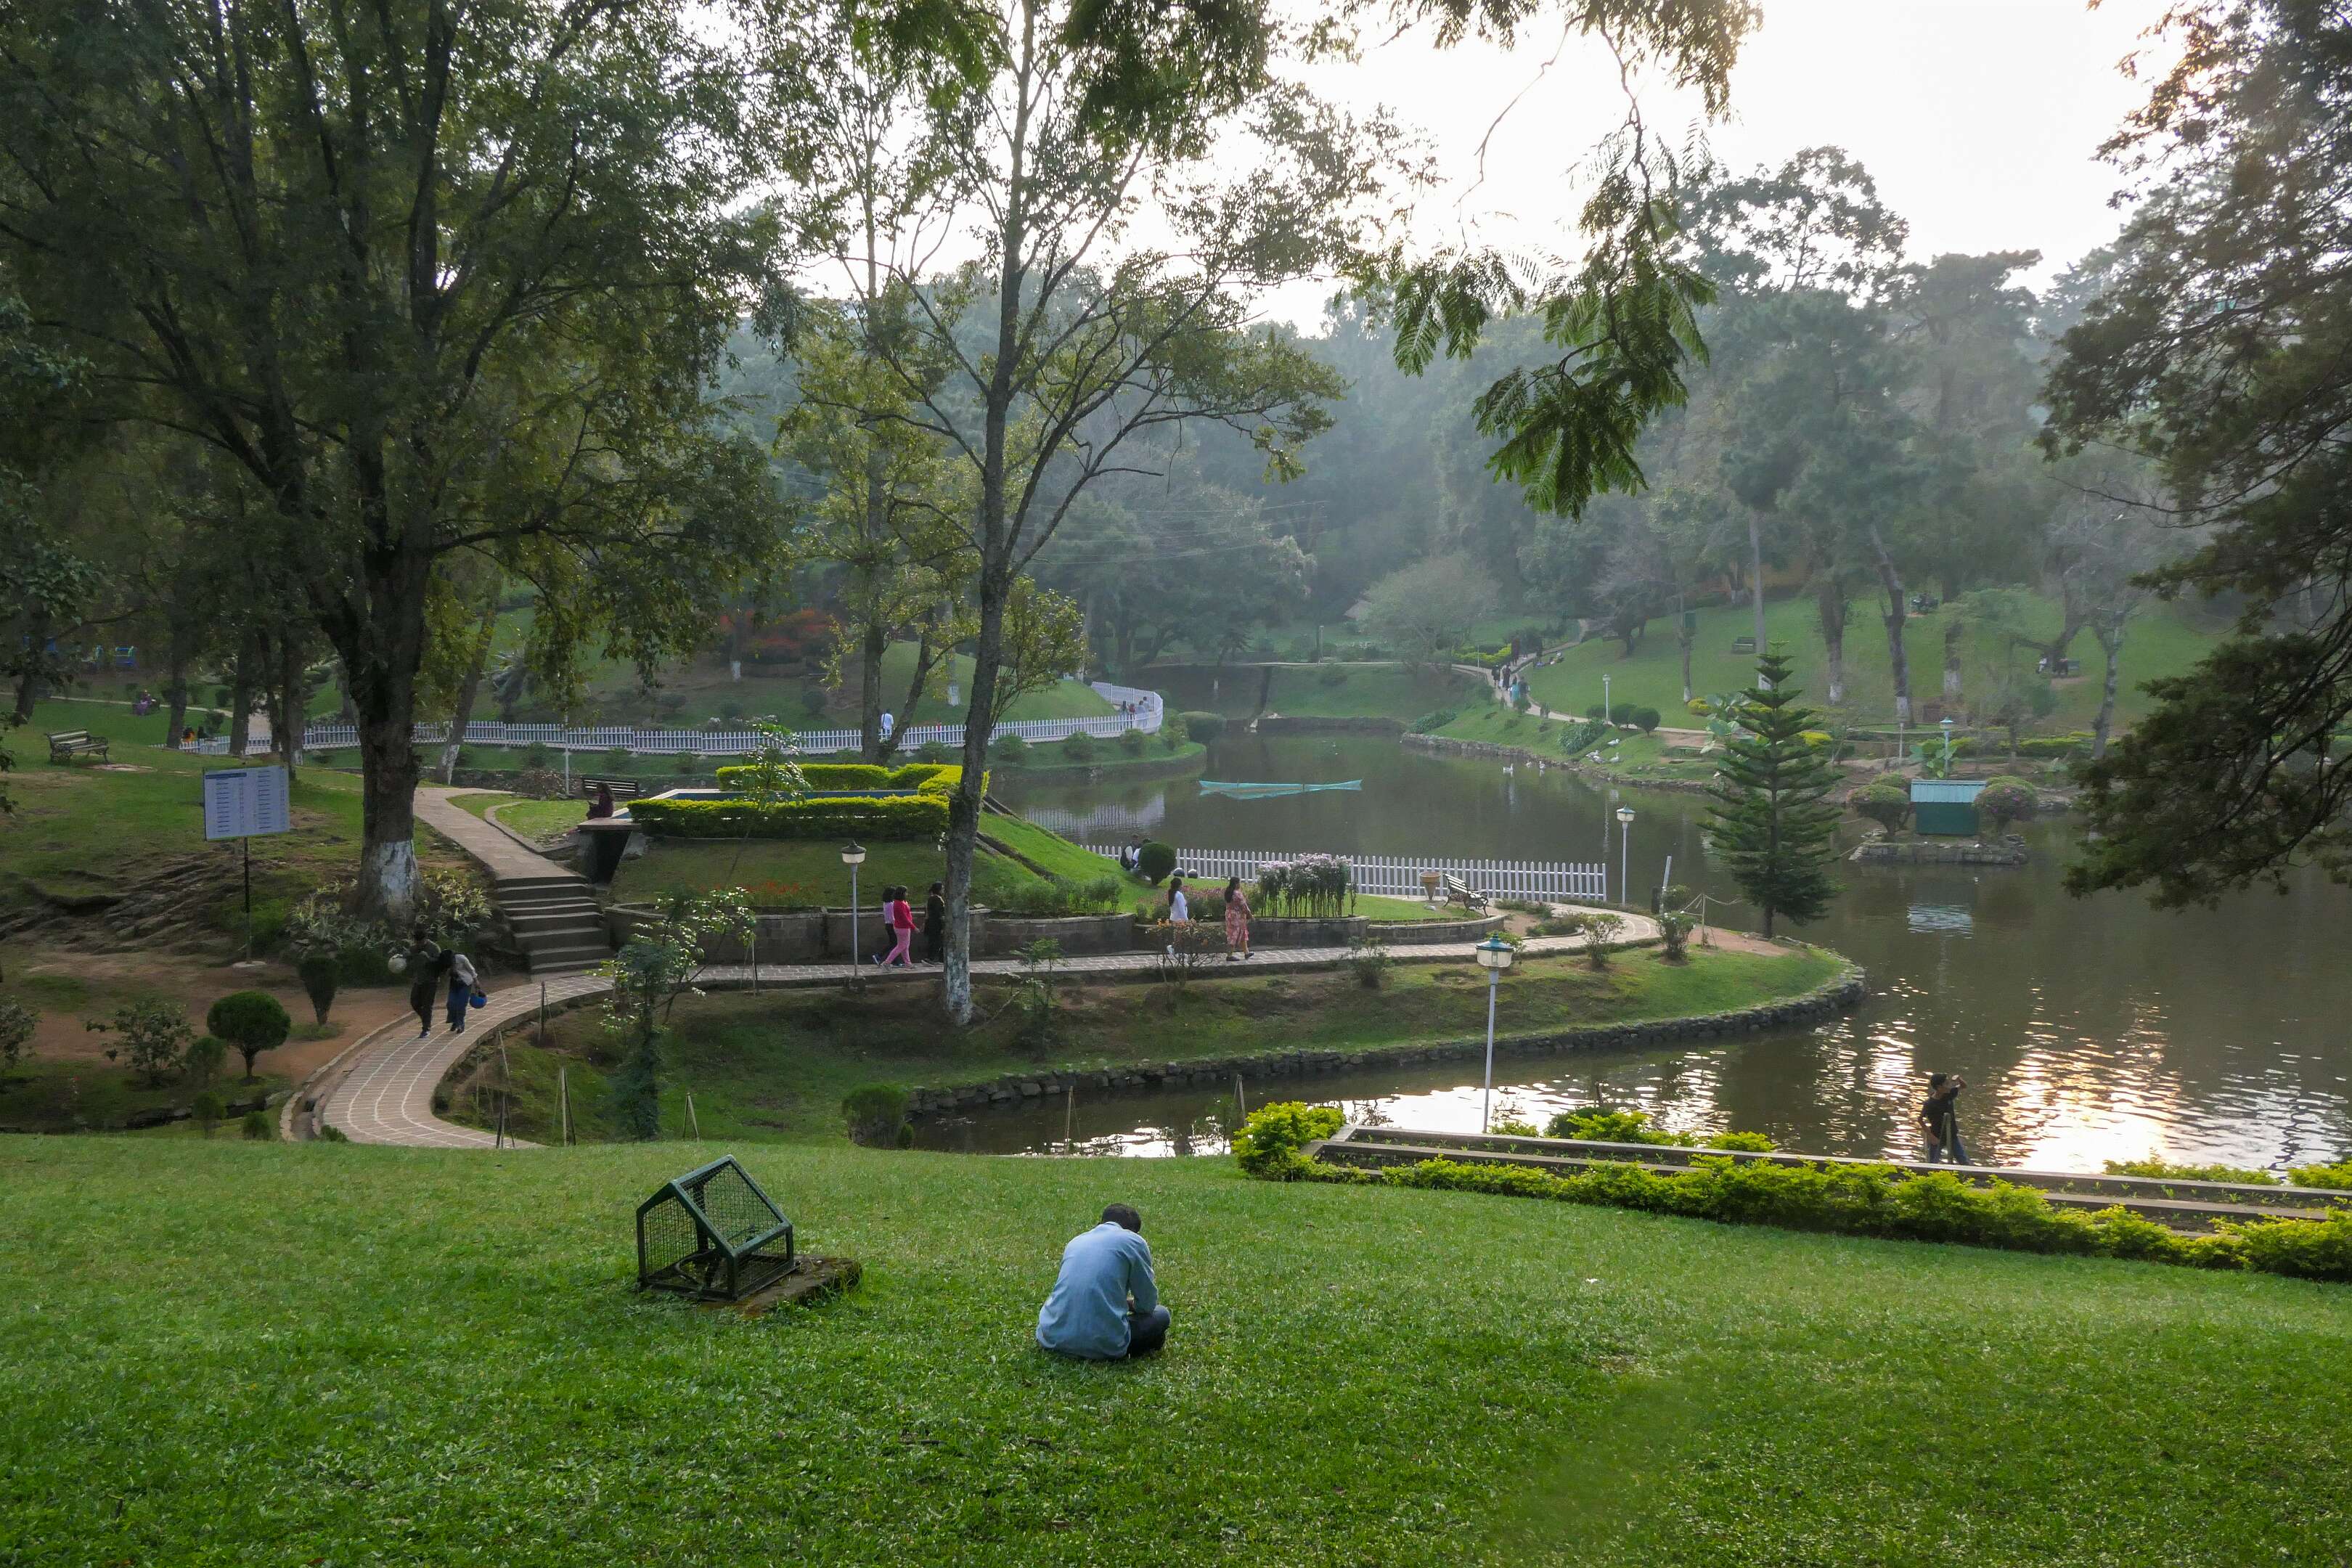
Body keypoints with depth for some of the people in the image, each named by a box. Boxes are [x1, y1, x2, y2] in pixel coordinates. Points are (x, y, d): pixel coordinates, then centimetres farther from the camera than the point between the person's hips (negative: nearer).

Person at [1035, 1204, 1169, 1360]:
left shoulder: (1076, 1241, 19)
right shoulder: (1134, 1241, 3)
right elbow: (1148, 1304, 8)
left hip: (1054, 1338, 5)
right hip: (1102, 1344, -5)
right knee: (1161, 1314, 20)